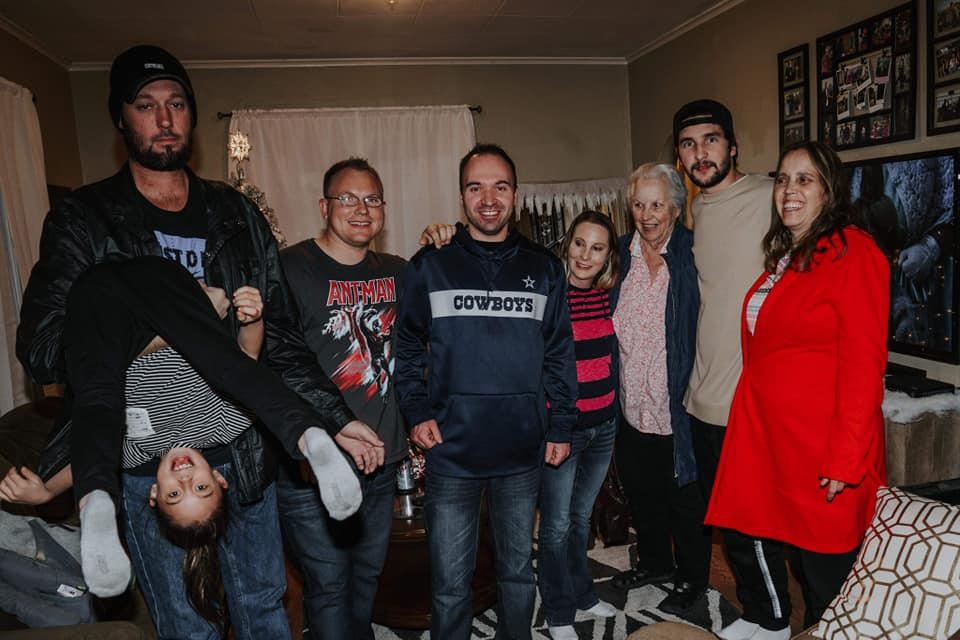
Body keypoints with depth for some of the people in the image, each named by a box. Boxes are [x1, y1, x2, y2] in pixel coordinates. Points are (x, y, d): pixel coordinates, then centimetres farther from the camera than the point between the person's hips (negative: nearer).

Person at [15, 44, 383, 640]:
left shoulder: (237, 216, 4)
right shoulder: (83, 220, -3)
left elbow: (281, 337, 3)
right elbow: (42, 349, -13)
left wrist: (335, 418, -5)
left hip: (245, 450, 2)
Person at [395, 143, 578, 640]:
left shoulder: (544, 269, 5)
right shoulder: (429, 267, 0)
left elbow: (560, 354, 7)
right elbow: (406, 348, 5)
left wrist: (561, 427, 4)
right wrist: (417, 413, -6)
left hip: (523, 454, 2)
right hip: (450, 453, -1)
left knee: (518, 572, 19)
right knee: (450, 585, 10)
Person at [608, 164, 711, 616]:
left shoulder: (693, 254, -11)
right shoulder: (621, 254, 3)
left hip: (676, 407, -5)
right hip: (632, 404, 5)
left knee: (685, 499, 12)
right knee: (640, 491, 22)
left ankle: (692, 577, 35)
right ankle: (654, 562, 45)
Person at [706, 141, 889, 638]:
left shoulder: (852, 253, -11)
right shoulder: (782, 256, 14)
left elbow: (863, 362, -17)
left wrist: (846, 458, -19)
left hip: (820, 447, -7)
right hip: (763, 435, 8)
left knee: (823, 567, 8)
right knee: (748, 539, 16)